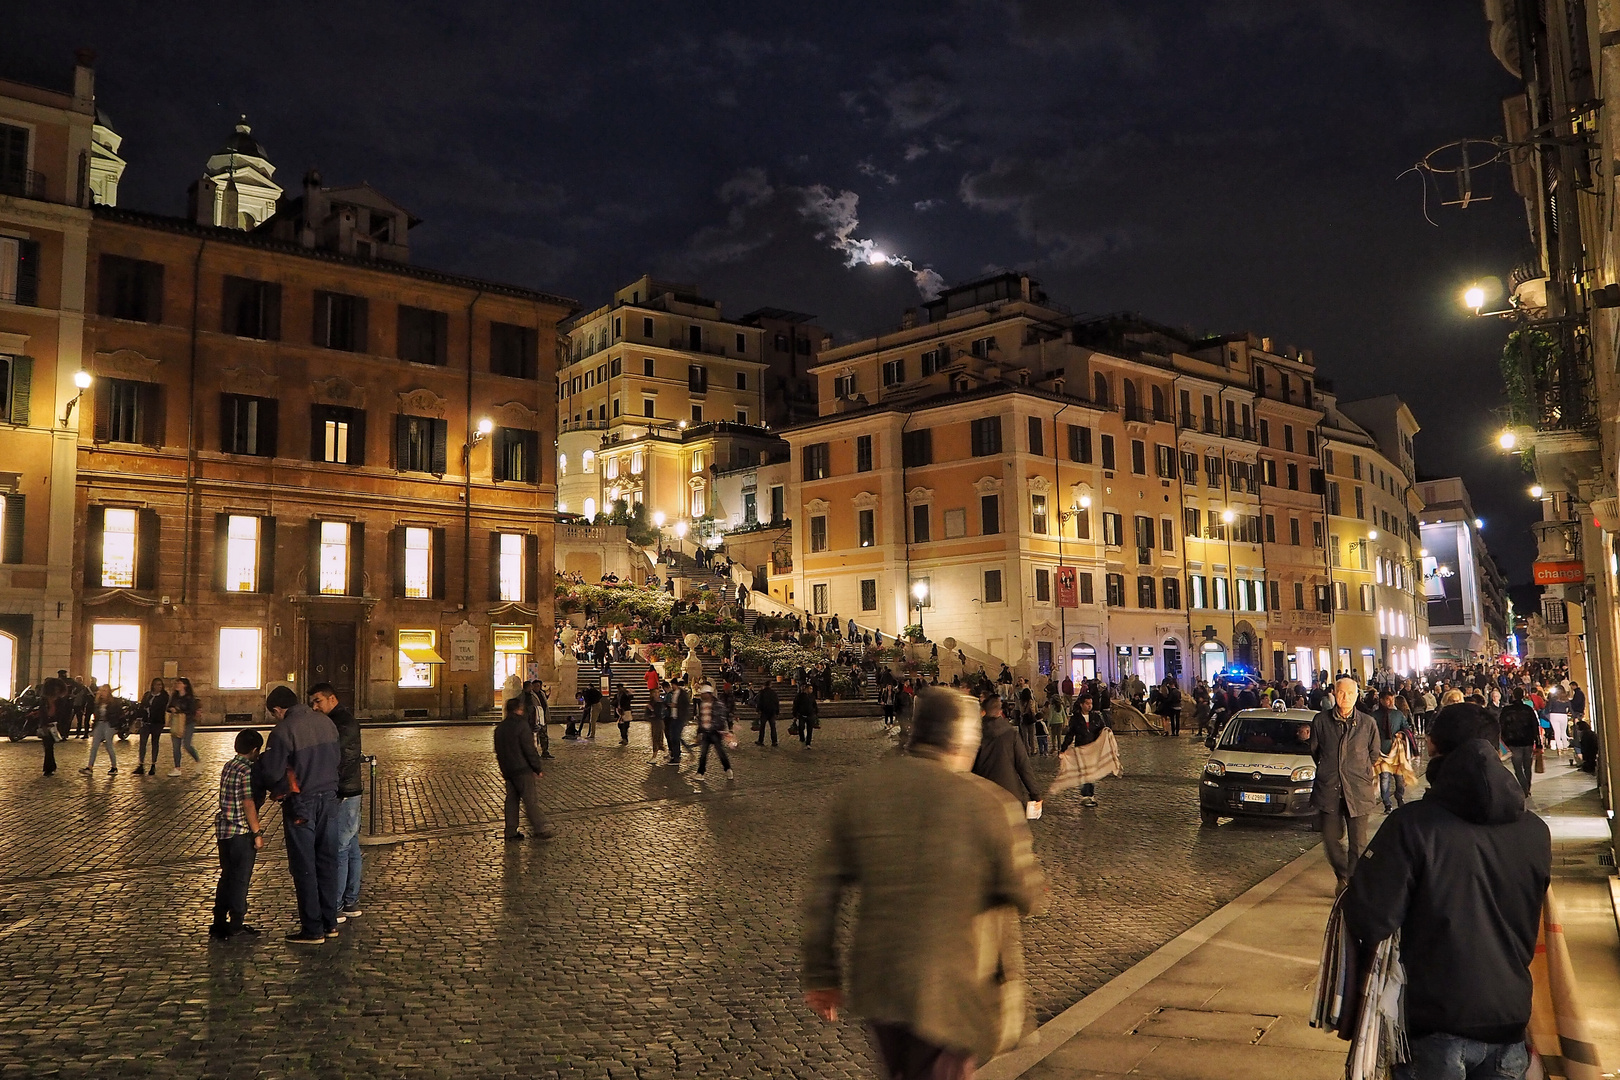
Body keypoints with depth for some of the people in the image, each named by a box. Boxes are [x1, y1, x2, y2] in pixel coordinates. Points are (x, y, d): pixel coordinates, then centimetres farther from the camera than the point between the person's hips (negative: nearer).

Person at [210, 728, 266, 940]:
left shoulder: (228, 766, 9)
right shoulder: (247, 771, -17)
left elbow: (229, 800, 14)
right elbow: (248, 804, -19)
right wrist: (257, 832, -14)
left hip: (223, 829, 8)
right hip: (241, 832, -8)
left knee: (227, 877, 15)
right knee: (240, 879, 2)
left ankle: (219, 923, 20)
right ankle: (236, 925, 9)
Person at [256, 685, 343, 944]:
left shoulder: (283, 731, -16)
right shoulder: (326, 723, 3)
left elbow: (271, 772, -15)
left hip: (300, 804, -6)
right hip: (329, 798, 6)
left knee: (304, 867, 4)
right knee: (327, 862, 14)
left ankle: (312, 929, 10)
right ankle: (330, 922, 21)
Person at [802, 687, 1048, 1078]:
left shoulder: (857, 793, -3)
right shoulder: (989, 804, -16)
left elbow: (823, 894, 1)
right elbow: (1030, 898, -7)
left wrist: (820, 975, 10)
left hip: (878, 985, 5)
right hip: (950, 994, -4)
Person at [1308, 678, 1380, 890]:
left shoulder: (1367, 723, -1)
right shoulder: (1321, 720, 0)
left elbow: (1374, 755, 14)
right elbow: (1314, 751, 14)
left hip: (1358, 790, -1)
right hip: (1329, 790, 1)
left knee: (1358, 842, 0)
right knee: (1331, 838, 3)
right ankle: (1343, 876, 28)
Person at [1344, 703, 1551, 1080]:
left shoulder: (1413, 825, -20)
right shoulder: (1535, 831, -5)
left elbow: (1367, 924, -20)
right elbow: (1533, 925, 11)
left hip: (1435, 1031, -4)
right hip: (1510, 1024, 4)